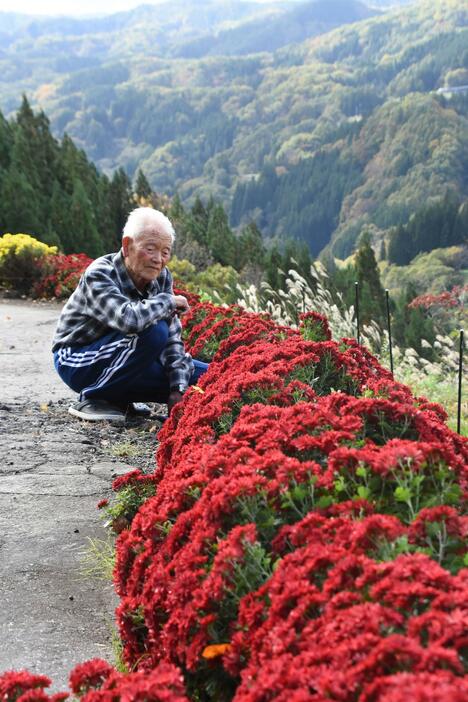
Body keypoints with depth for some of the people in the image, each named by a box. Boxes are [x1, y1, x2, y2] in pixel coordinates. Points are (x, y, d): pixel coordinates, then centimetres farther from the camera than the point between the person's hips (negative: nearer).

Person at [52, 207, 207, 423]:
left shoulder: (161, 278, -5)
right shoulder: (99, 275, -25)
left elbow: (173, 336, -6)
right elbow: (130, 319, -44)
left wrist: (177, 390, -16)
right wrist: (169, 301, -26)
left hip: (119, 361, 7)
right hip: (76, 362, -7)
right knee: (154, 331, -32)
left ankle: (118, 399, 10)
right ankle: (92, 399, -14)